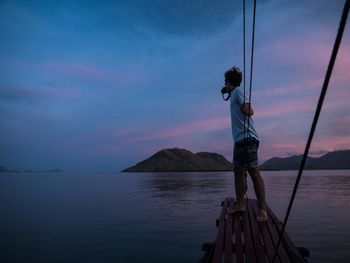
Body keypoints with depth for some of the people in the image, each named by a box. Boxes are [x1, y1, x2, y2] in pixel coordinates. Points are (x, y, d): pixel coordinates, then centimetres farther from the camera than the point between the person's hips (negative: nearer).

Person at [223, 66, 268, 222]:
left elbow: (249, 111, -17)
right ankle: (240, 204, 19)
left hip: (246, 138, -10)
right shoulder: (235, 94, 21)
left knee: (254, 172, -9)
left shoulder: (237, 91, -5)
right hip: (239, 139, 10)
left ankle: (262, 209, -6)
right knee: (238, 171, 11)